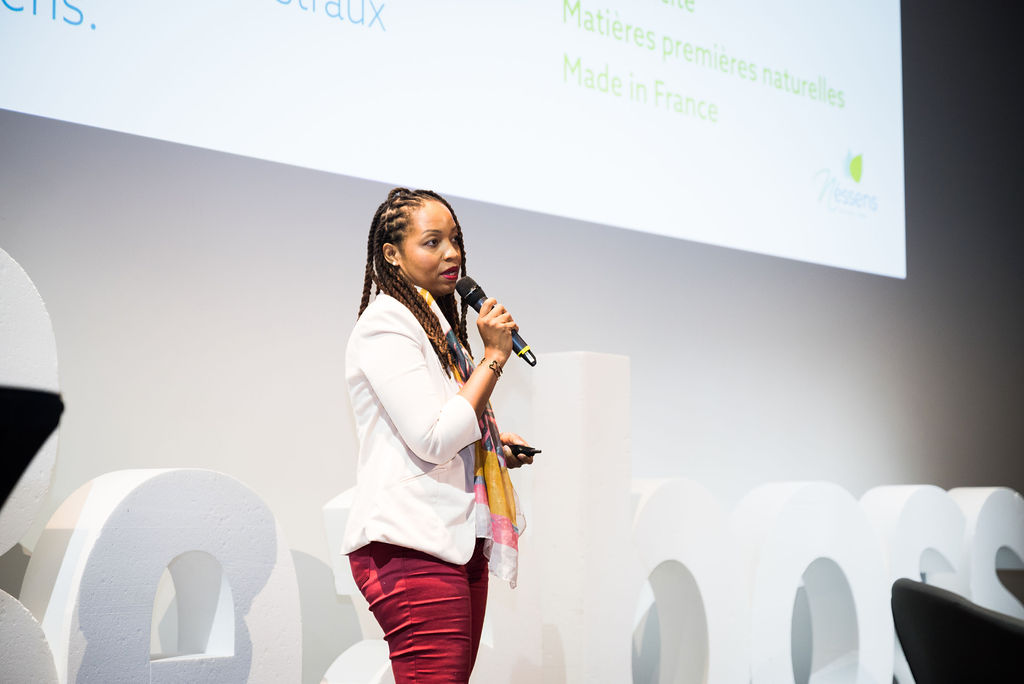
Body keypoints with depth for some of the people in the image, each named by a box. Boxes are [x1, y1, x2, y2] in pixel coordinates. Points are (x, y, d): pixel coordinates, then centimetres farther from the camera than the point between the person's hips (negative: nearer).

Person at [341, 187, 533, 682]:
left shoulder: (435, 324, 21)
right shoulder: (385, 321, -8)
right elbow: (433, 440, -17)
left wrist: (493, 444, 12)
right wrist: (494, 357, -11)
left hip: (458, 543, 9)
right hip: (412, 547, -9)